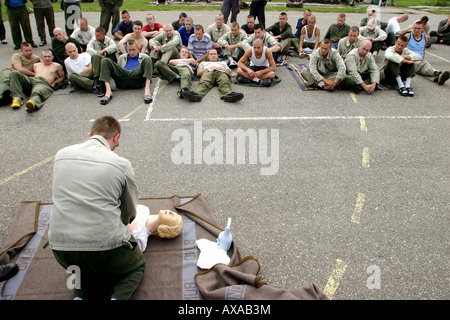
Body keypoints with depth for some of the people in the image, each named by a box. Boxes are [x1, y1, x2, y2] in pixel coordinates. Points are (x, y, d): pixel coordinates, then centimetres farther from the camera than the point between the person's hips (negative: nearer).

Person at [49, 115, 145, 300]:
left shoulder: (61, 155, 7)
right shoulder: (121, 164, -4)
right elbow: (129, 215, 7)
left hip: (60, 247, 5)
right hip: (105, 245, -4)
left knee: (87, 271, 38)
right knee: (138, 266, 28)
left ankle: (81, 295, 6)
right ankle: (117, 297, -2)